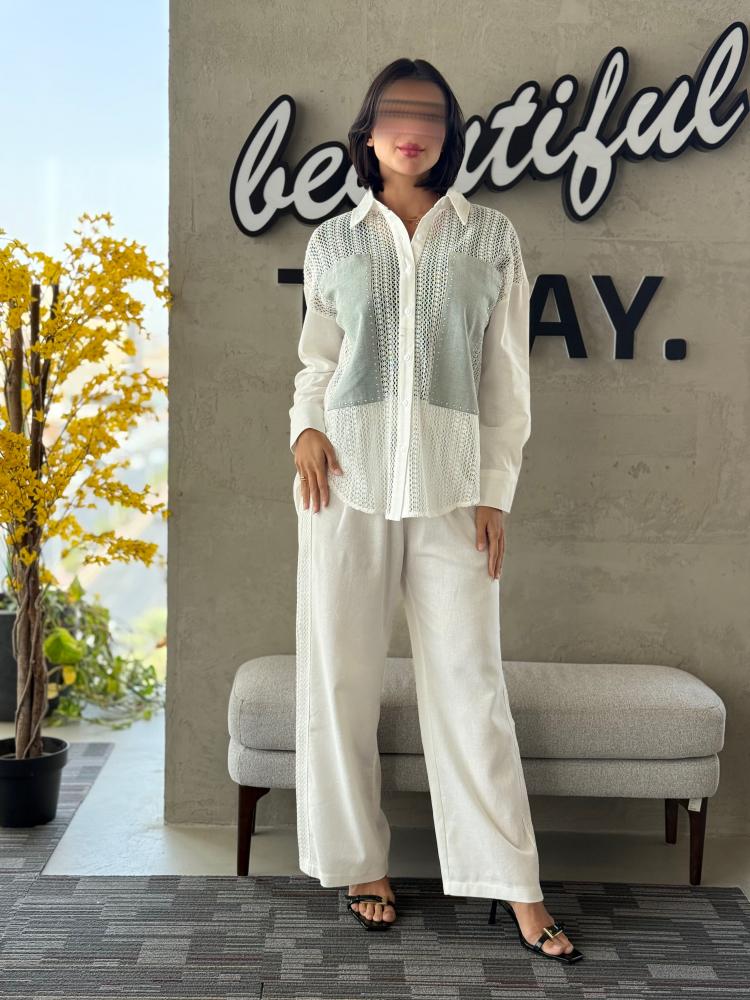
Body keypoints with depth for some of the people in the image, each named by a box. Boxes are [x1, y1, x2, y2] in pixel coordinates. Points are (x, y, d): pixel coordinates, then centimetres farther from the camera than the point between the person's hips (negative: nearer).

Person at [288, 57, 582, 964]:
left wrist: (496, 490, 0)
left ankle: (515, 889, 6)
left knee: (470, 681, -1)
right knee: (339, 675, 3)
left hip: (451, 484, -1)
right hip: (347, 480, 2)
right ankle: (362, 865, 19)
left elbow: (507, 376, 5)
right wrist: (305, 426, -3)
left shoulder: (492, 240, 7)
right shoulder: (332, 243, 10)